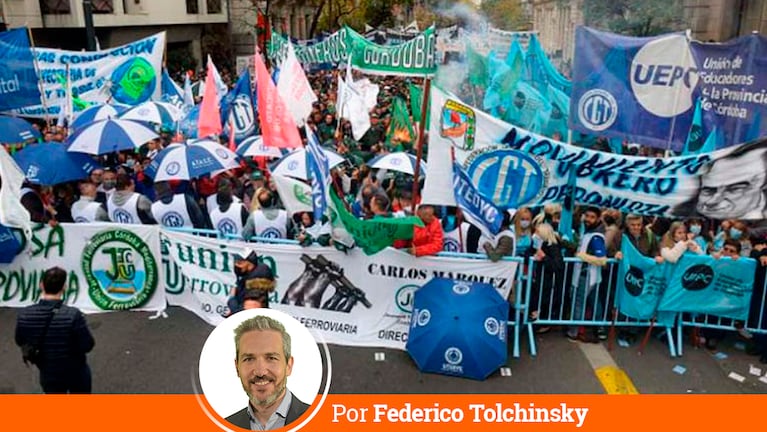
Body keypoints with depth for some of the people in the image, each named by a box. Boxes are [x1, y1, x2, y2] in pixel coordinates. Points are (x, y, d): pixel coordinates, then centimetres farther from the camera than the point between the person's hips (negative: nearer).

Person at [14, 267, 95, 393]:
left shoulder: (24, 315, -19)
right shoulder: (73, 315, -31)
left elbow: (20, 342, 0)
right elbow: (87, 346, -21)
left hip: (49, 375, 3)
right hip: (76, 372, -3)